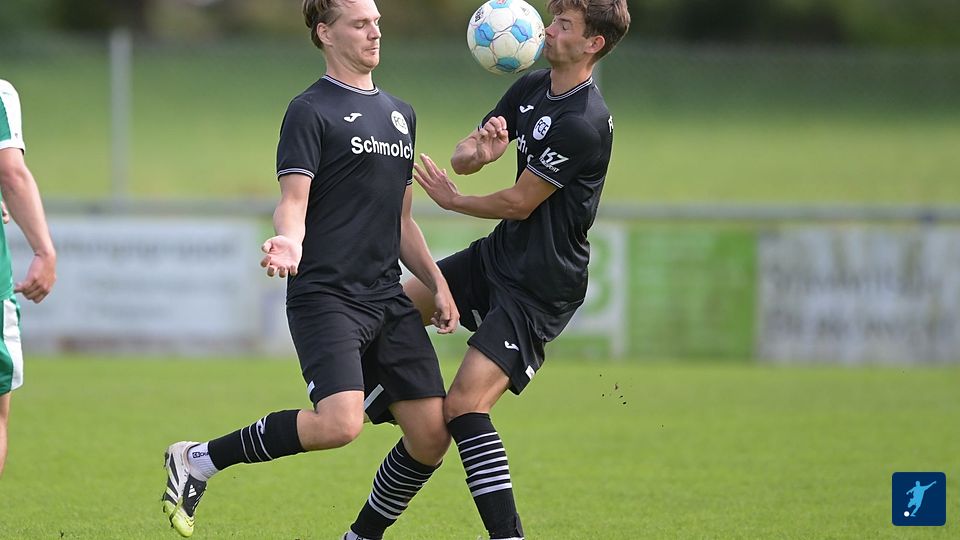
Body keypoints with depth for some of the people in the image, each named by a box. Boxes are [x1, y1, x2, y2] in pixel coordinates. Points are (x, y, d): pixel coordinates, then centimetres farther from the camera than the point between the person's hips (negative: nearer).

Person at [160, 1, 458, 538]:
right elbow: (294, 199, -12)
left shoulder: (400, 113, 20)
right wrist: (290, 242, -33)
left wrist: (437, 281, 14)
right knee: (340, 423, -25)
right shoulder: (312, 110, -2)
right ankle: (199, 461, -7)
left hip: (389, 300, 7)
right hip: (325, 296, -7)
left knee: (432, 433, -3)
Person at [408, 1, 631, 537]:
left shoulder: (583, 123, -24)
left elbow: (520, 203, -18)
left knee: (465, 405, -18)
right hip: (500, 256, 10)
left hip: (541, 288, -10)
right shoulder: (532, 88, 4)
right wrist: (479, 148, -19)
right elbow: (462, 157, 7)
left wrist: (452, 199, 0)